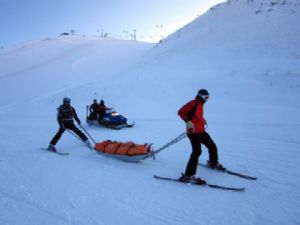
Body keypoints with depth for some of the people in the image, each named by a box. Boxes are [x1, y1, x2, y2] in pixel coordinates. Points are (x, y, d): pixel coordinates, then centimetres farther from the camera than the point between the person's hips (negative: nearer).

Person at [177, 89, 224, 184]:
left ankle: (213, 163, 47)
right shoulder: (193, 103, -11)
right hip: (193, 132, -10)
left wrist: (203, 121, 15)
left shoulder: (200, 104, 16)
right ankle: (188, 175, -18)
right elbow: (181, 112, -16)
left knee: (212, 146, 20)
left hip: (201, 131, 10)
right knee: (197, 152, -20)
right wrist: (188, 121, -24)